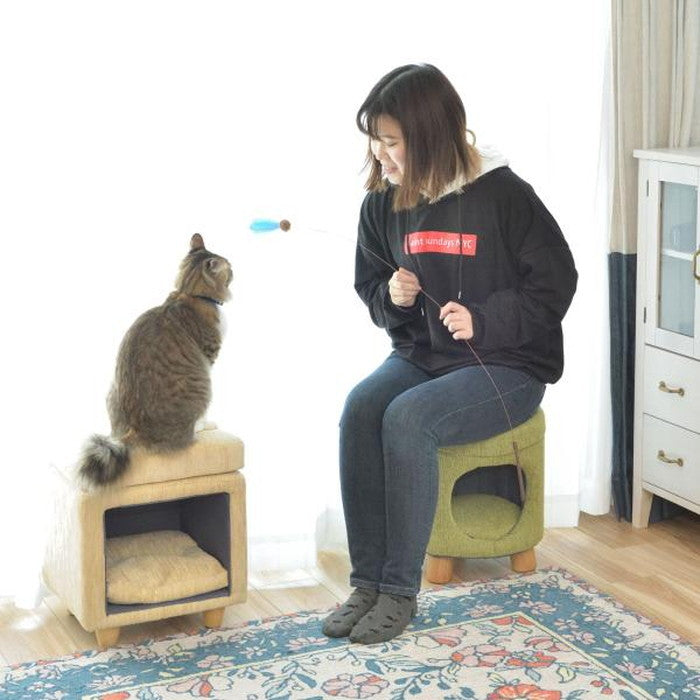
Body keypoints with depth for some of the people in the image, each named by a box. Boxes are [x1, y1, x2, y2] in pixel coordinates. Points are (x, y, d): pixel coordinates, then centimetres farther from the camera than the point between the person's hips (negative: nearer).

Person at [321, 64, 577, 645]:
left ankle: (400, 590, -19)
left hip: (507, 368, -5)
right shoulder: (383, 202, 2)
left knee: (407, 417, -31)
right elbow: (369, 285, 14)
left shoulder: (502, 195, -14)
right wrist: (392, 296, -9)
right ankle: (368, 582, -18)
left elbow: (555, 283, -9)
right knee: (359, 409, -25)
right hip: (419, 357, 5)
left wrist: (483, 320, -22)